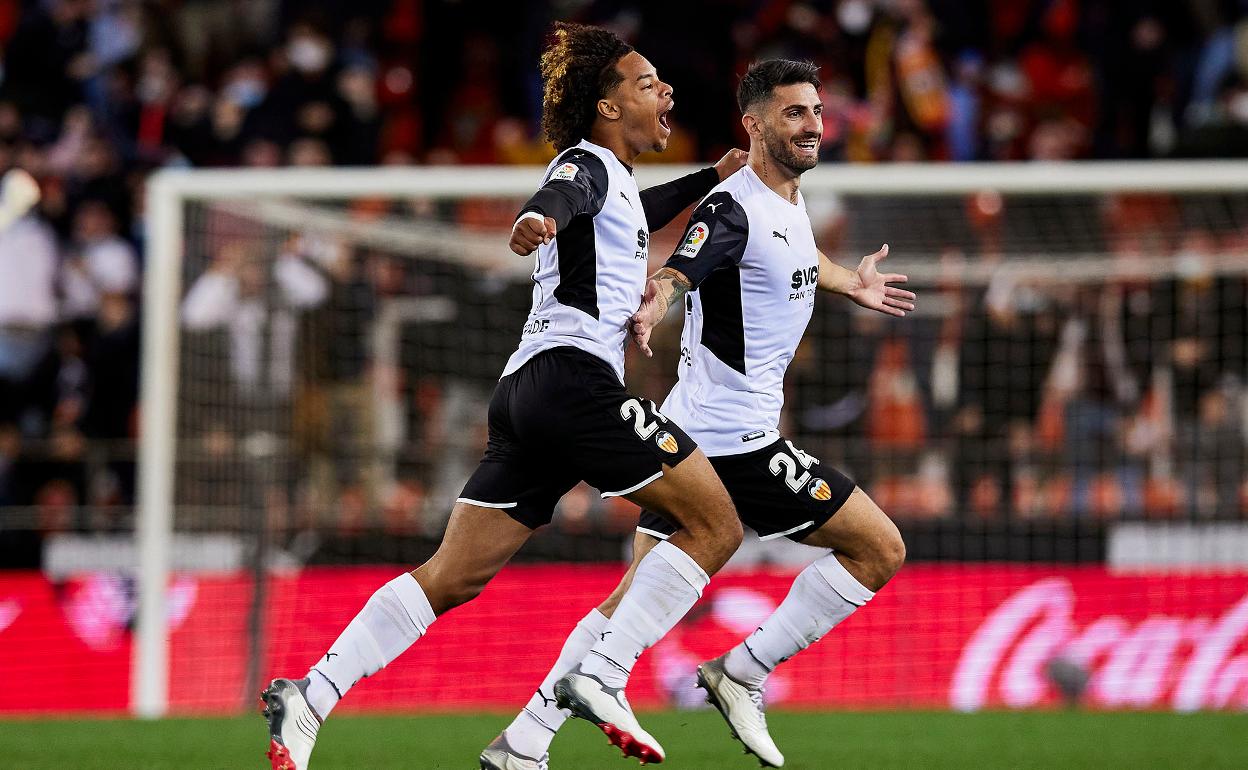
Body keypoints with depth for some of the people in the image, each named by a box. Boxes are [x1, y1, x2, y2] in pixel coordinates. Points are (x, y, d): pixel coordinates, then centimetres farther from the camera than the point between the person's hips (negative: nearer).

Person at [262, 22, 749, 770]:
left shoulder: (611, 178, 26)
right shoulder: (588, 162, -2)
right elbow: (561, 196, -28)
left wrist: (709, 178, 54)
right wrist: (538, 217, -50)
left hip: (527, 395, 10)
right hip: (574, 373, -10)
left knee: (453, 576, 4)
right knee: (716, 525, -7)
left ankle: (308, 696, -6)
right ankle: (602, 678, -15)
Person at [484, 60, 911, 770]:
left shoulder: (789, 199, 13)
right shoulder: (734, 209, -16)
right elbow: (675, 276, -34)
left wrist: (851, 284, 46)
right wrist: (651, 308, -55)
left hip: (691, 437, 9)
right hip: (737, 437, -9)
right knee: (881, 550, -4)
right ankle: (743, 673, 0)